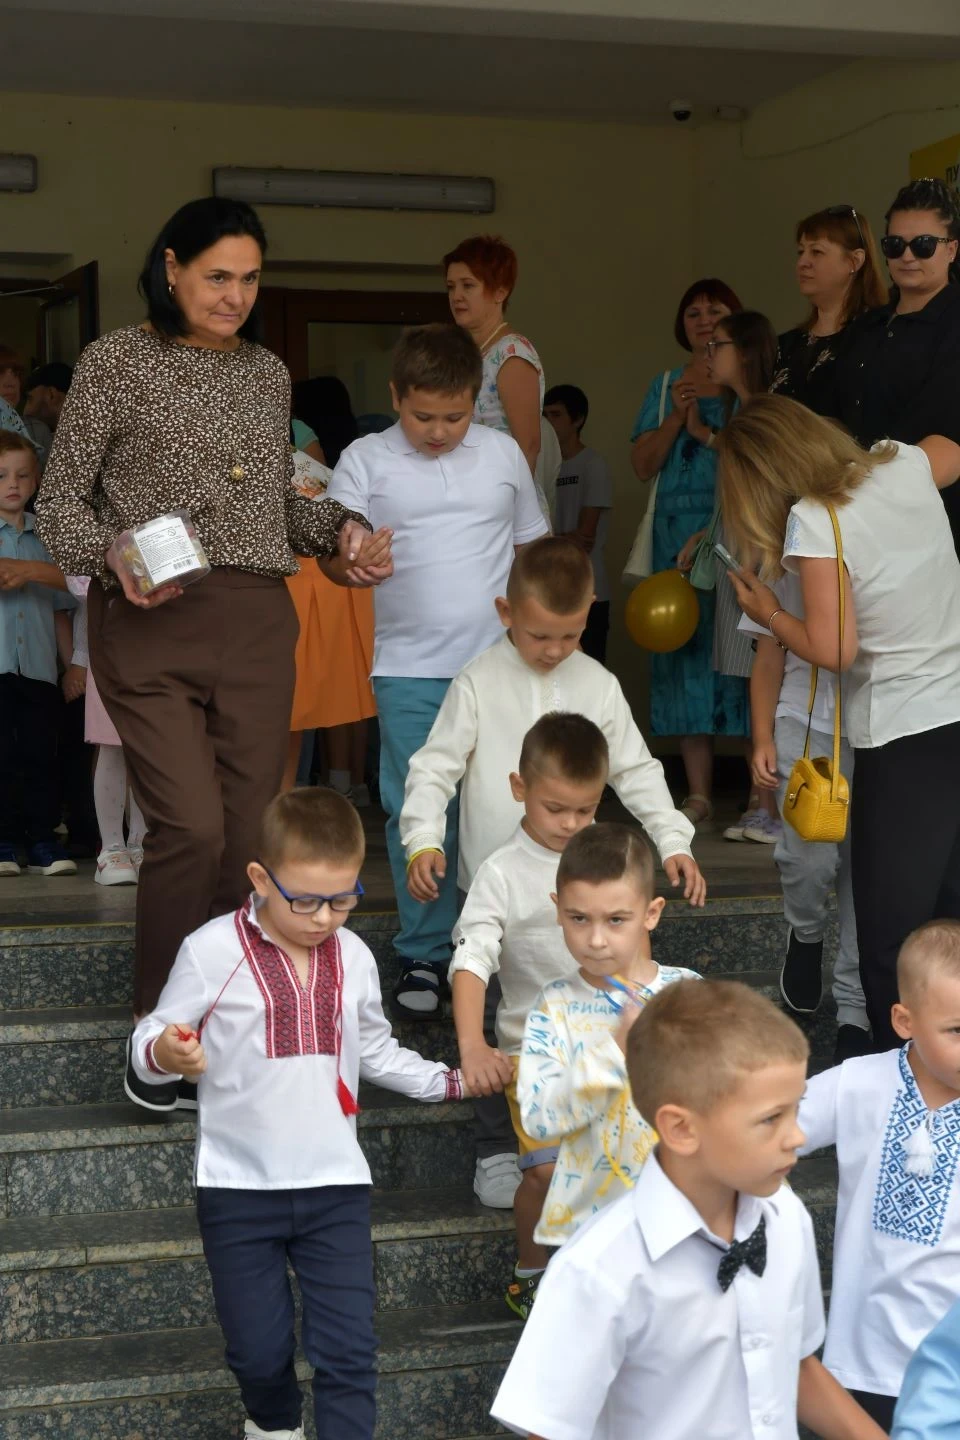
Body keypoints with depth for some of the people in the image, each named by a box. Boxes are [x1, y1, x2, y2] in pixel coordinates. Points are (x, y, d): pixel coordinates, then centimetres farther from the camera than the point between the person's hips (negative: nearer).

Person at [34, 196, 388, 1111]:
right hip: (151, 625, -5)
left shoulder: (268, 373, 15)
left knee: (249, 832, 2)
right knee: (192, 827, -14)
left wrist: (341, 529, 5)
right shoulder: (116, 363, 0)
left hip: (257, 622, 5)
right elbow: (59, 499, 2)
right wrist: (113, 557, -17)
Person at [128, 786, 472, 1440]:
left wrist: (452, 1080, 11)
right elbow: (151, 1045, -6)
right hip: (239, 1188, -2)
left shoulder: (354, 957, 3)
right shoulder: (212, 952, -11)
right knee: (259, 1349, 8)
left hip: (335, 1186, 2)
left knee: (349, 1351, -2)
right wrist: (165, 1053, -29)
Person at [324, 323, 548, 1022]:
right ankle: (425, 955, 14)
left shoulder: (502, 454, 8)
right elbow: (333, 556, -4)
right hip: (410, 669, -1)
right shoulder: (367, 460, 1)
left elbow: (532, 546, 17)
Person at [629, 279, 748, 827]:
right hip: (679, 532, 4)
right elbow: (643, 465, 10)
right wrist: (676, 417, -3)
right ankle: (699, 793, 5)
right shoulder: (666, 386, 18)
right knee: (685, 645, 0)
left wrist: (705, 431, -12)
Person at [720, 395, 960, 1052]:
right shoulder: (905, 466, 3)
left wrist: (767, 611, 3)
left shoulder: (812, 522, -14)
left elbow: (833, 650, -15)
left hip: (906, 738, -7)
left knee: (891, 932, 1)